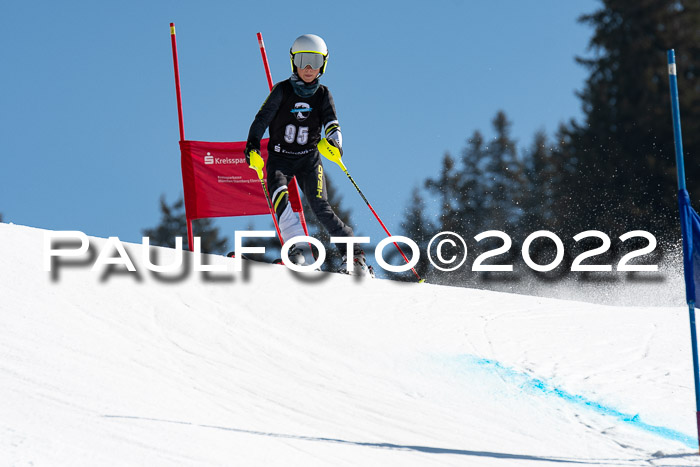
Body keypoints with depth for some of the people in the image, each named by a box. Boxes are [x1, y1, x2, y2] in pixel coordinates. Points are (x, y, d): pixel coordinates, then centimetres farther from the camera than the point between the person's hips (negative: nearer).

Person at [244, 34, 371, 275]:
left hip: (309, 158, 1)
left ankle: (354, 255, -6)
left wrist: (334, 141, -28)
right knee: (280, 197, -27)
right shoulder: (282, 90, -3)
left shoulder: (322, 94, 3)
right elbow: (262, 120, -2)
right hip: (280, 158, -1)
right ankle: (298, 248, -35)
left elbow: (332, 124, -6)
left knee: (320, 207, -12)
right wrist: (252, 148, -15)